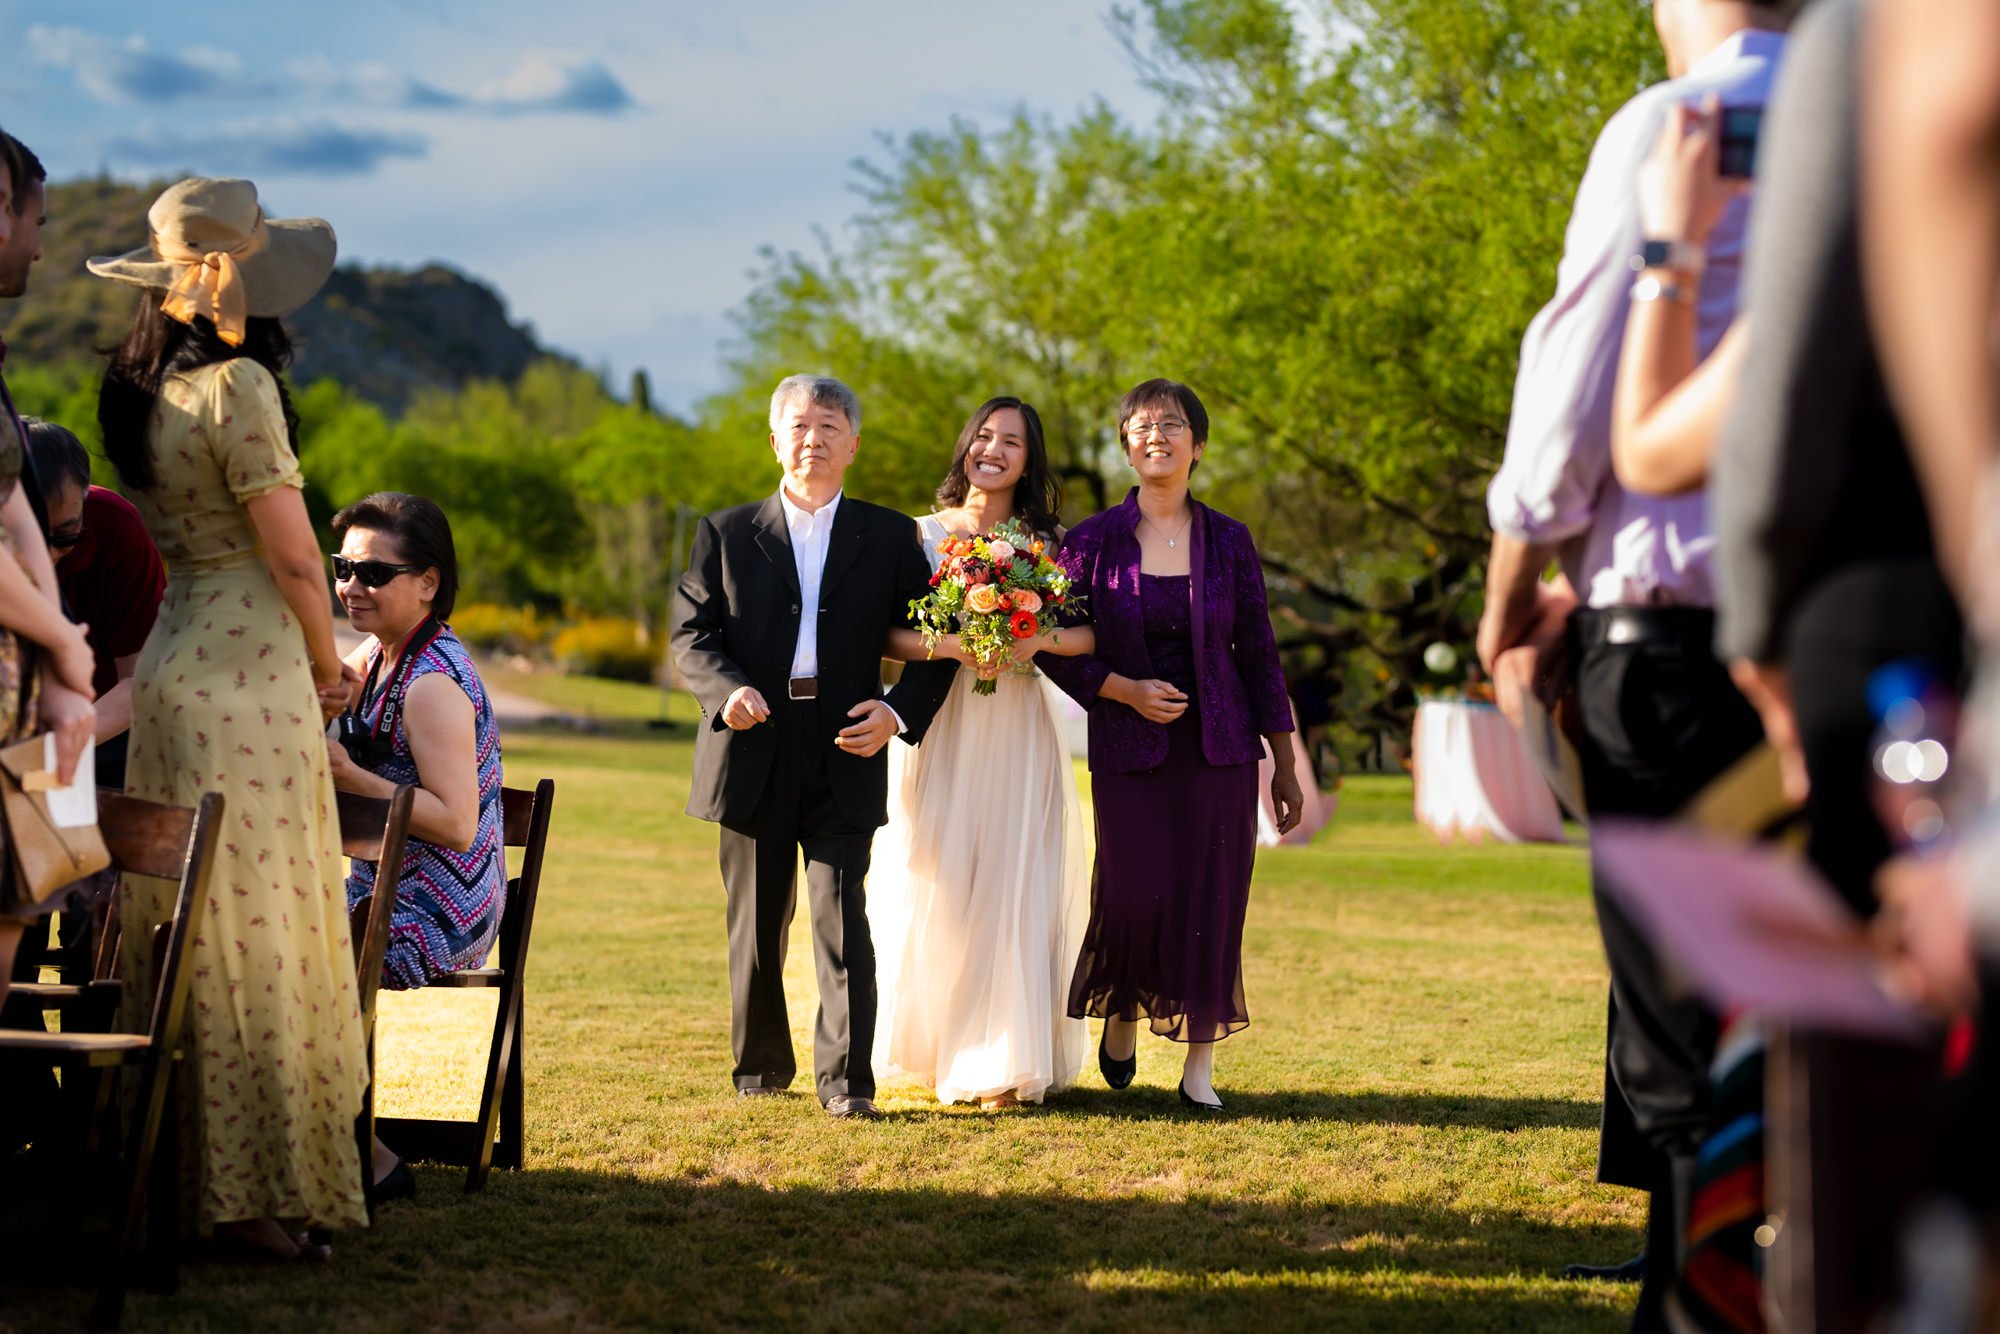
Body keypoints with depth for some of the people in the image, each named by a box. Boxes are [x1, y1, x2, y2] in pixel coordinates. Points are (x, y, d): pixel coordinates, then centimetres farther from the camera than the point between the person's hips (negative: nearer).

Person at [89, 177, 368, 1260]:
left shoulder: (135, 391, 11)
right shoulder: (236, 386, -14)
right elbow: (292, 557, -14)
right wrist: (329, 664, 3)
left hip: (166, 663, 8)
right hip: (246, 671, -8)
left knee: (182, 934, 11)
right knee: (255, 933, -5)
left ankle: (170, 1170, 17)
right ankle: (245, 1195, -2)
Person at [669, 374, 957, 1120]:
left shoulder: (889, 537, 9)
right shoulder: (726, 534, 9)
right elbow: (691, 634, 3)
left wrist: (901, 711, -9)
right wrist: (726, 690, -17)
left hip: (845, 756, -1)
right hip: (754, 753, 1)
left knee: (843, 917, -9)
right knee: (756, 923, 9)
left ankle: (846, 1080, -8)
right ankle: (761, 1066, 23)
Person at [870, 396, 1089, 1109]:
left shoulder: (1049, 544, 7)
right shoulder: (922, 535, 6)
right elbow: (886, 634, -4)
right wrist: (951, 645, -19)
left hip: (1016, 735, 0)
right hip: (938, 731, 0)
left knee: (1011, 889, -4)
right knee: (932, 886, 0)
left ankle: (1001, 1062, -1)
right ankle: (933, 1043, 15)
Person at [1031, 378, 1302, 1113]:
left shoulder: (1228, 543, 4)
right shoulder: (1094, 541, 1)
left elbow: (1258, 655, 7)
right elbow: (1057, 646, 4)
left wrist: (1286, 769, 7)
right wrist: (1126, 690, -12)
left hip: (1217, 748, 1)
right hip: (1128, 750, -1)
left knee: (1211, 902, -2)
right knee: (1133, 894, -12)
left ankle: (1200, 1067, 8)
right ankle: (1121, 1016, 19)